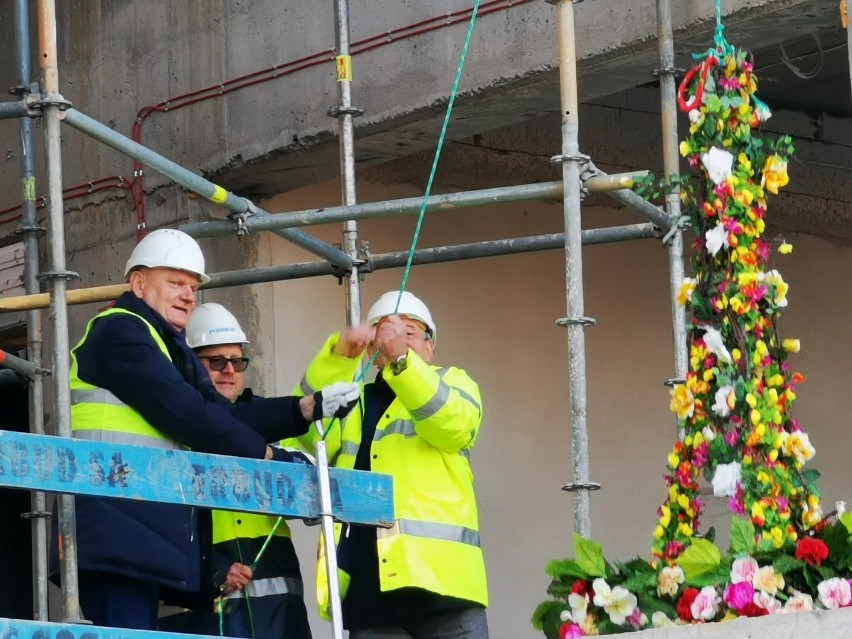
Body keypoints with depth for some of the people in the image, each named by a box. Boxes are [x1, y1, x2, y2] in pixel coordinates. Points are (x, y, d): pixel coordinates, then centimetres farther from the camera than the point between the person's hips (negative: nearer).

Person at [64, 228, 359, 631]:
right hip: (117, 535, -10)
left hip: (143, 537, 10)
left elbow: (222, 415, 14)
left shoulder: (167, 347, 28)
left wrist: (307, 409, 3)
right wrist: (264, 457, -6)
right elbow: (183, 413, -14)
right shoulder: (120, 332, -3)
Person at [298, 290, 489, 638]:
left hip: (441, 578, -2)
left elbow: (453, 424, -7)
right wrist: (338, 355, -11)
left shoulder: (451, 382, 17)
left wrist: (402, 359, -22)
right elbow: (306, 429, 1)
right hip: (368, 588, 2)